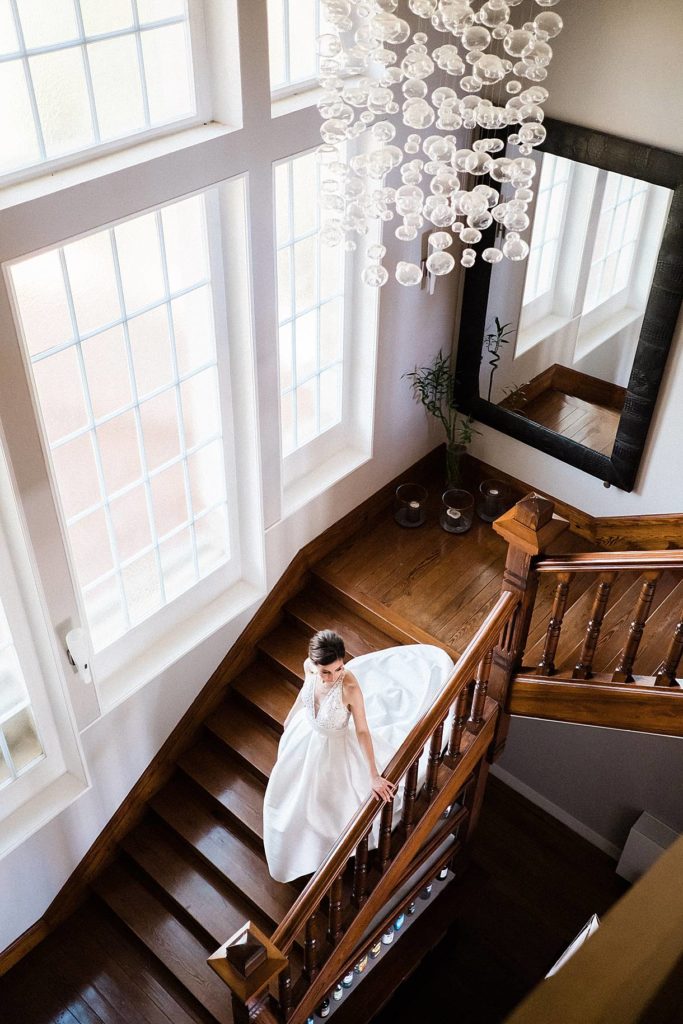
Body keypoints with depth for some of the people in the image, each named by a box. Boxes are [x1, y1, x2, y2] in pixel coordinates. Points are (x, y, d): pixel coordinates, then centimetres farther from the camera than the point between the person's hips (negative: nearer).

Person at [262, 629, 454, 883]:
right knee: (299, 787, 33)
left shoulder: (350, 687, -41)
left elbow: (362, 731, -29)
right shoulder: (308, 666, -27)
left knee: (334, 797, 23)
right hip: (306, 734, 5)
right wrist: (291, 716, 16)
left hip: (335, 746, -5)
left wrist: (374, 776, -25)